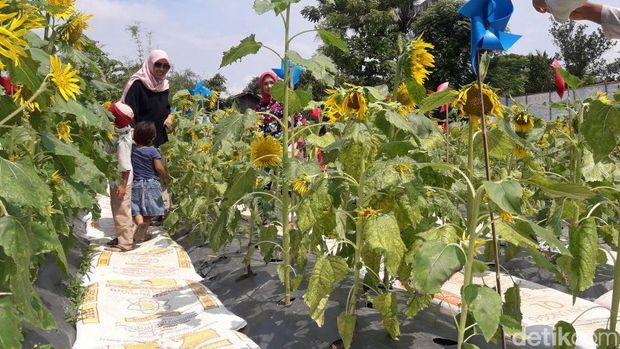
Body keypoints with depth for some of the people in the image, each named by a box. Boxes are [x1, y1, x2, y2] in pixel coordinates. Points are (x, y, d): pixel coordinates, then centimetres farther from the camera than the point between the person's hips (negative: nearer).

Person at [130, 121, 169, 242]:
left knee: (136, 210, 5)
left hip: (136, 184, 3)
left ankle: (140, 222, -23)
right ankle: (142, 234, 4)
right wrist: (165, 179, 2)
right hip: (151, 184, -2)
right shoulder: (152, 151, -11)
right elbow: (159, 168, -13)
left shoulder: (132, 149, 1)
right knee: (149, 211, 8)